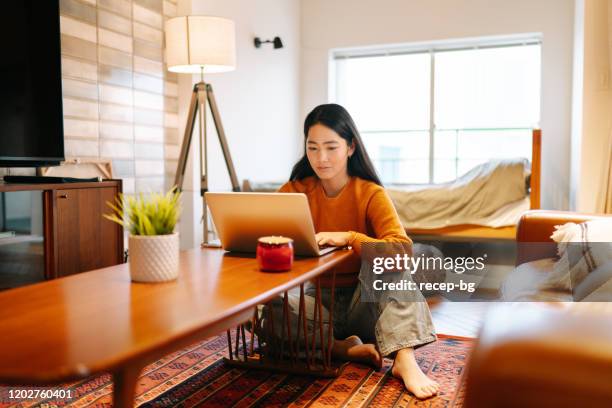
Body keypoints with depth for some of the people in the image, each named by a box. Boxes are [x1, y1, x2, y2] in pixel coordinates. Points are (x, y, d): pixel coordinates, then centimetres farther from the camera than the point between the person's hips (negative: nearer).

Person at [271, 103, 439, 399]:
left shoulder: (371, 194, -12)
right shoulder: (296, 190, -3)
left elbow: (402, 249, -26)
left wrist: (348, 237, -38)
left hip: (364, 301, -1)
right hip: (318, 299, 2)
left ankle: (404, 359, -38)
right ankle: (346, 348, -22)